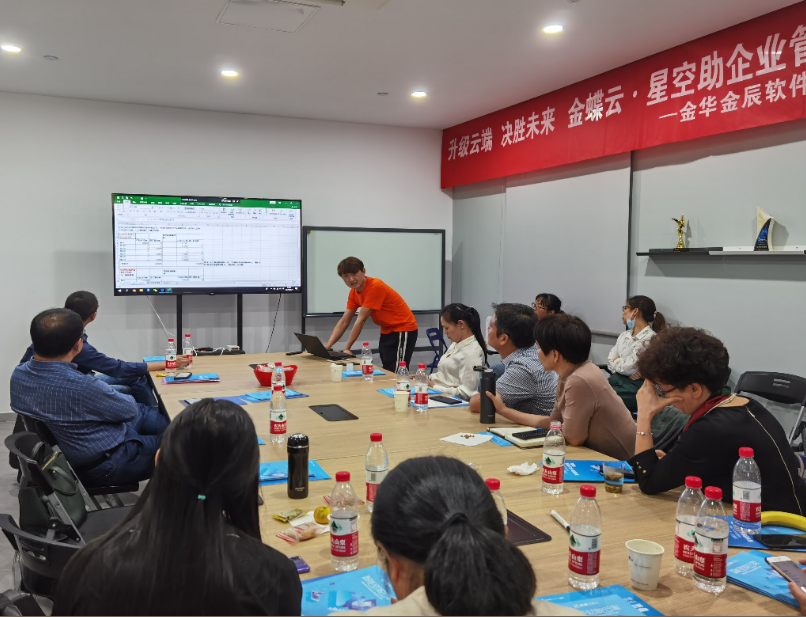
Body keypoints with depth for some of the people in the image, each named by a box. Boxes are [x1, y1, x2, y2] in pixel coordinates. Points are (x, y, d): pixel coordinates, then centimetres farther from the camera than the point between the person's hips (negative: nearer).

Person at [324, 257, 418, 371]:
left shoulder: (375, 286, -24)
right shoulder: (354, 292, 2)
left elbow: (361, 320, -23)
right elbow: (344, 322, 5)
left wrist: (347, 348, -19)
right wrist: (327, 346, -6)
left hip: (403, 330, -9)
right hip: (387, 331, 9)